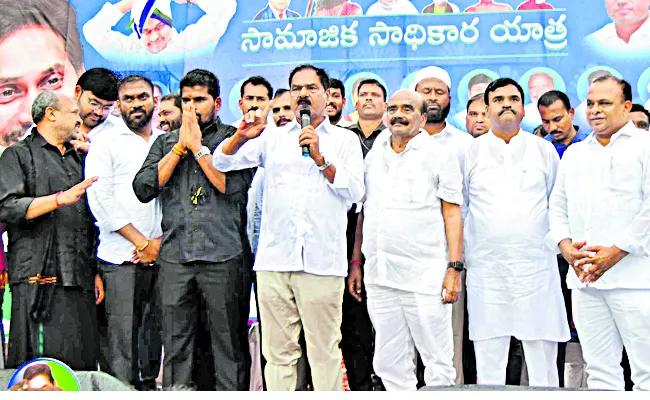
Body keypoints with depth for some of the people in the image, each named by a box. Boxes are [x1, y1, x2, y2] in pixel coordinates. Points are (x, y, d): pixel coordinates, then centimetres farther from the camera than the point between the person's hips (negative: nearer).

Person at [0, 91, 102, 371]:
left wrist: (96, 272, 18)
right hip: (39, 279, -6)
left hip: (80, 279, 6)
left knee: (83, 363, 1)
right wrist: (60, 198, -17)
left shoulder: (79, 160, 25)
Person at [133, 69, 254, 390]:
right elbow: (143, 188, 2)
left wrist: (197, 146, -6)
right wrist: (180, 146, -1)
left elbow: (233, 187, -11)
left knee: (230, 345, 2)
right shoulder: (165, 142, 16)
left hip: (224, 256, -3)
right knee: (175, 345, 7)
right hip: (174, 258, 3)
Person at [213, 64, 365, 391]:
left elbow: (355, 191, -1)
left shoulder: (344, 140, 11)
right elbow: (221, 162, 8)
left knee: (324, 353, -2)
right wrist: (242, 136, -11)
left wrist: (320, 159, -11)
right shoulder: (273, 137, 16)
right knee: (278, 352, 5)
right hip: (274, 259, 2)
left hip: (321, 263, -2)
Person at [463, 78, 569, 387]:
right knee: (488, 364, 3)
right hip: (486, 268, 0)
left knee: (542, 359, 2)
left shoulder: (544, 151, 9)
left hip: (536, 268, 0)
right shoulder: (471, 152, 7)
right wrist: (459, 258, 7)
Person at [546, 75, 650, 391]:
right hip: (584, 279, 5)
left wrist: (618, 250, -15)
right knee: (600, 370, 9)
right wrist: (564, 243, 1)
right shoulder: (573, 154, 21)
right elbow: (558, 205, 20)